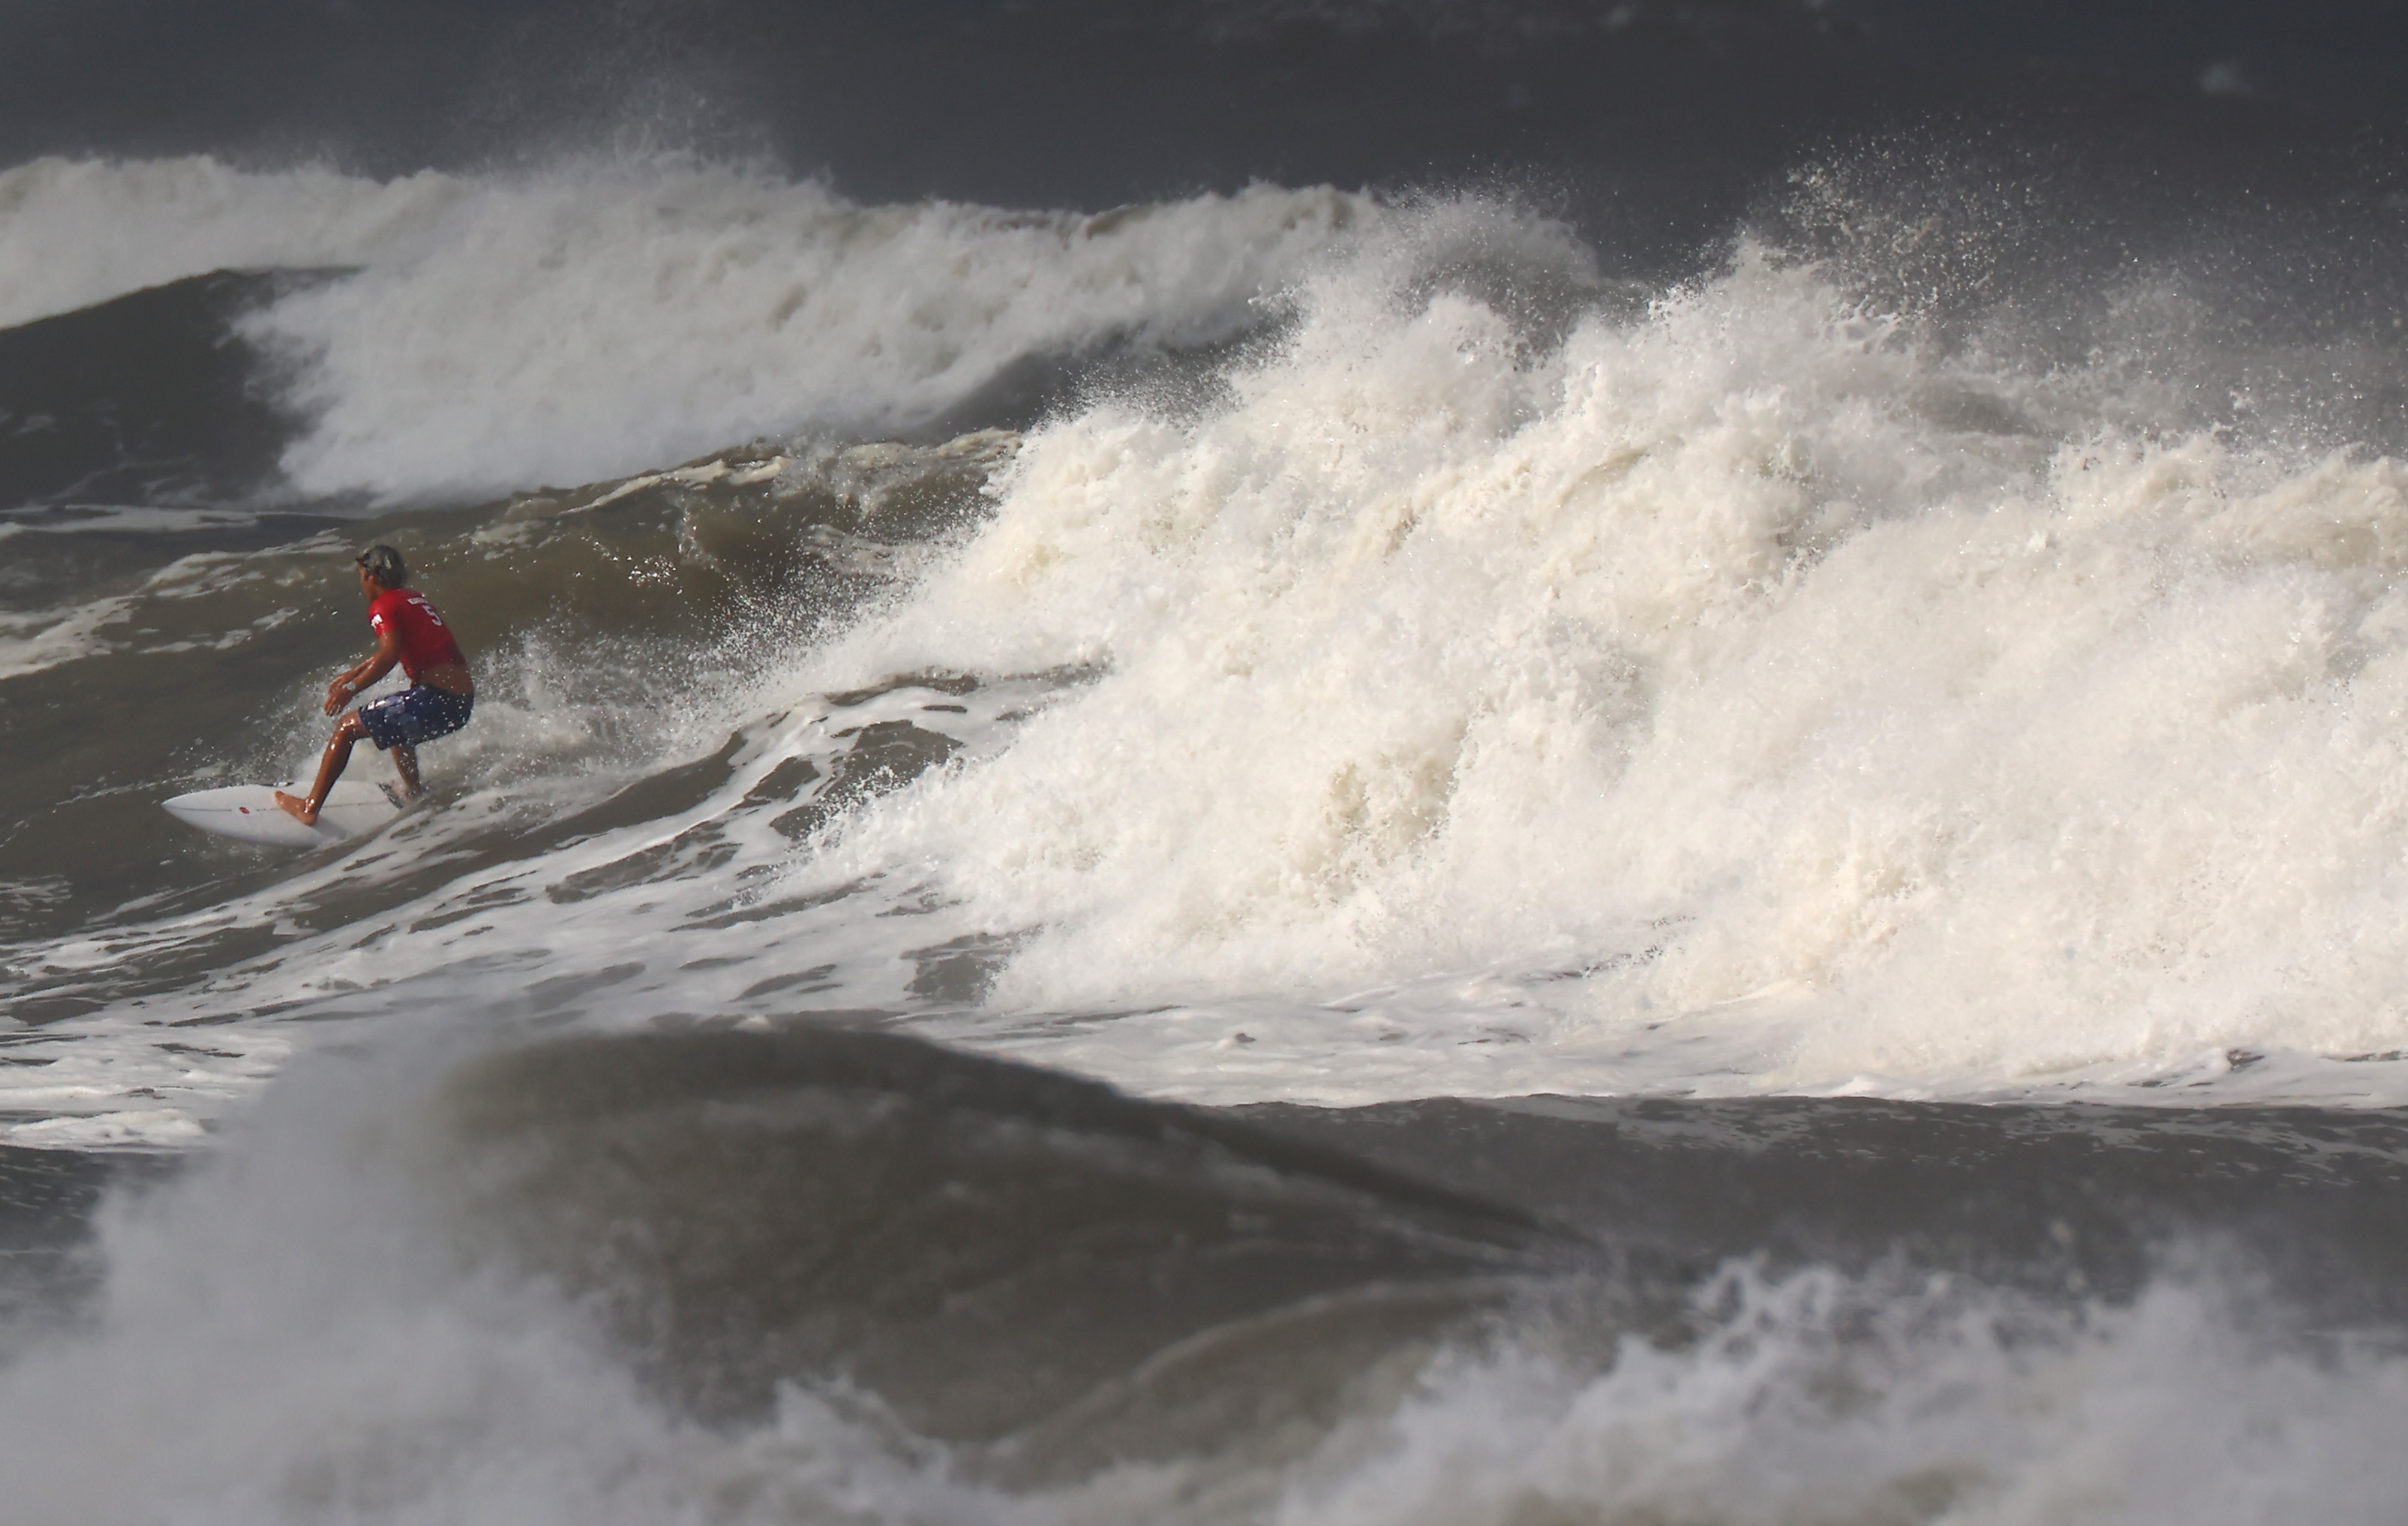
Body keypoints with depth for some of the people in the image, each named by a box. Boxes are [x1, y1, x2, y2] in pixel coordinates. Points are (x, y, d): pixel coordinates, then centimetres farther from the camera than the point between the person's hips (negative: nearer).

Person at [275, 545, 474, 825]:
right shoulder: (415, 599, 21)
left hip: (436, 697, -9)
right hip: (464, 702, 9)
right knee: (396, 726, 38)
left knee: (347, 728, -1)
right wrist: (354, 672, 41)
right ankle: (412, 794, 49)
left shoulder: (384, 605, -5)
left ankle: (310, 807, -1)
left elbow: (389, 655, -21)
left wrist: (352, 689, -16)